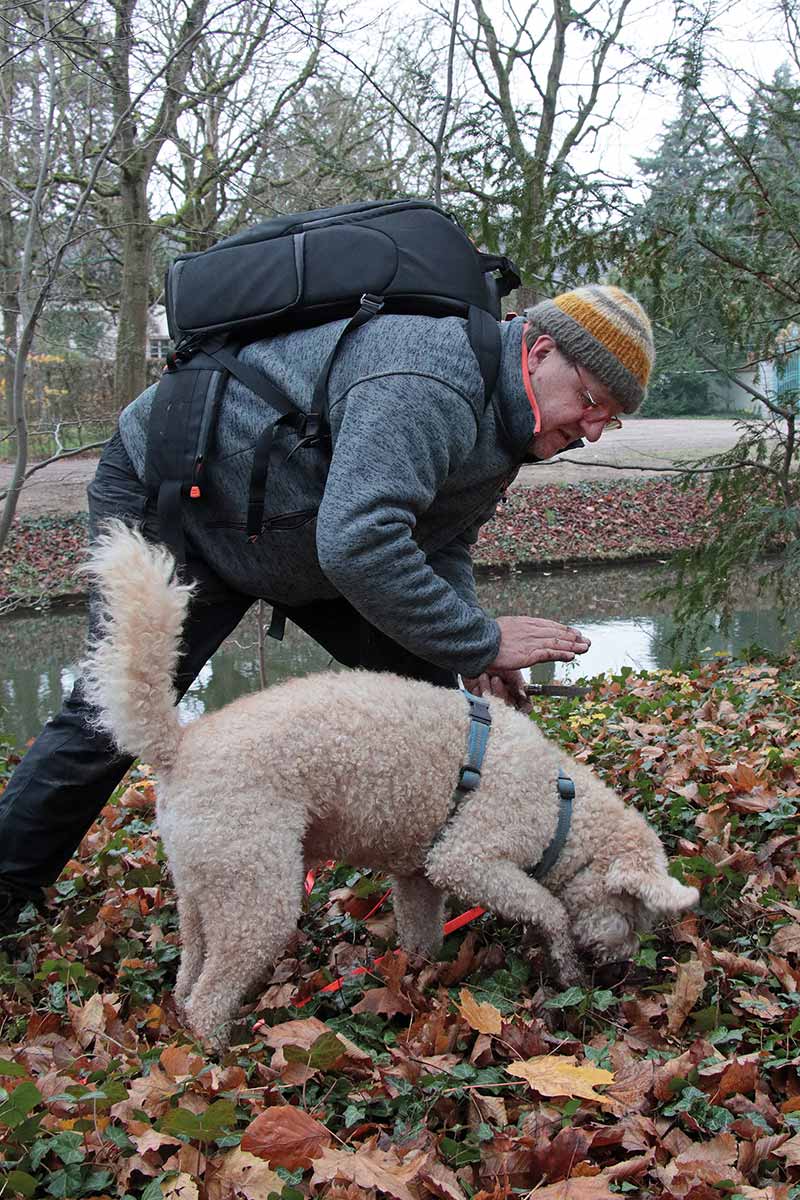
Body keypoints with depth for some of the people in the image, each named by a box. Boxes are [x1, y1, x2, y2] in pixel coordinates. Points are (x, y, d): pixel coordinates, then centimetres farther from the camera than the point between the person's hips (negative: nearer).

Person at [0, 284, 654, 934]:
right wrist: (479, 642, -34)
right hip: (171, 498, -9)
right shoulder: (430, 384, -35)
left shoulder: (500, 417, -1)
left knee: (418, 678, 0)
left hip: (305, 533, 9)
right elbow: (359, 545, -45)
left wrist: (472, 653, -10)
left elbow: (441, 545, 7)